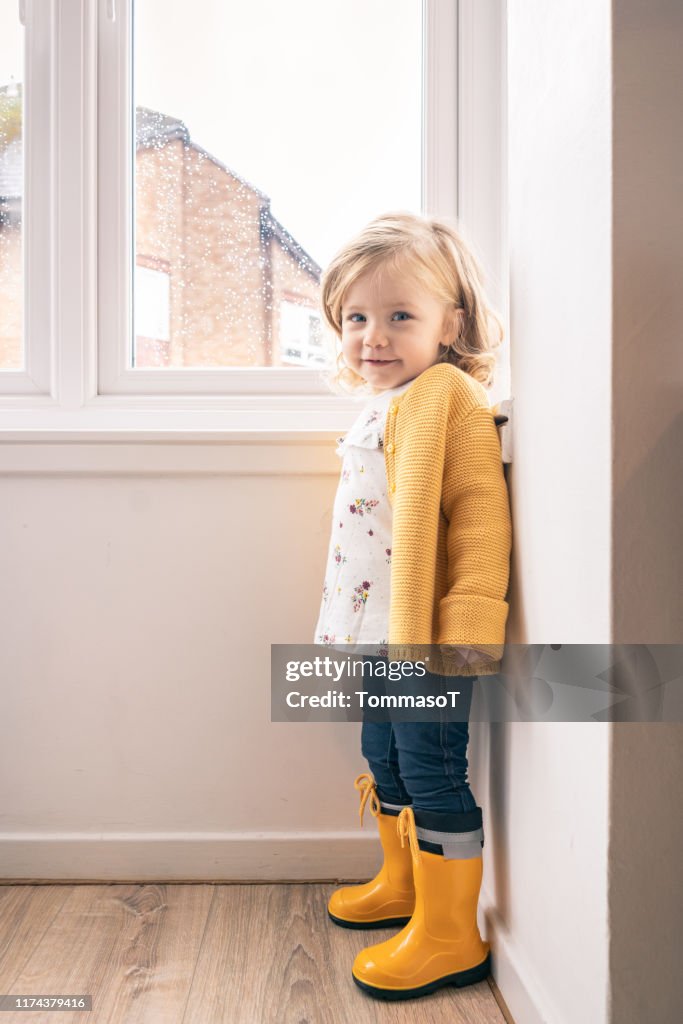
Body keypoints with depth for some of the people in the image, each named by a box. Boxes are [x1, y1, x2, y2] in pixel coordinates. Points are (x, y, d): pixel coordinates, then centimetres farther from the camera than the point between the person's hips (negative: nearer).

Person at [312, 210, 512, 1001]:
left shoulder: (445, 396, -15)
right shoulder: (382, 406, 15)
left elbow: (480, 518, -23)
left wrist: (464, 632, -27)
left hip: (426, 636, -10)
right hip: (380, 634, 10)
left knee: (432, 773, 1)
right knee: (384, 757, 21)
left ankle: (449, 937, 19)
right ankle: (402, 884, 43)